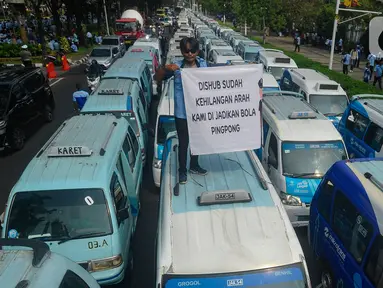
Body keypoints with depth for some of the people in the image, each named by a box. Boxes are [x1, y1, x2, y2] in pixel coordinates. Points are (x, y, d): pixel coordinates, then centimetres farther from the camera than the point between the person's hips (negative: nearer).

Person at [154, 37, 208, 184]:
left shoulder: (203, 64, 0)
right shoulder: (177, 67, -10)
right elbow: (157, 78, -11)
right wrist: (166, 68, -29)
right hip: (182, 113, -3)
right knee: (183, 143, 8)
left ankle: (194, 166, 41)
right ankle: (182, 171, 28)